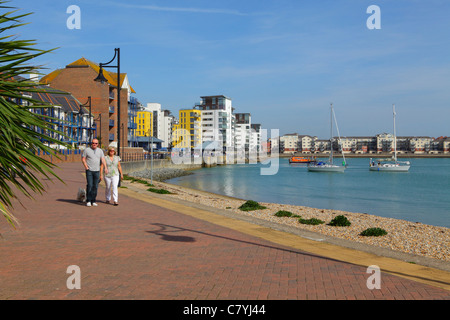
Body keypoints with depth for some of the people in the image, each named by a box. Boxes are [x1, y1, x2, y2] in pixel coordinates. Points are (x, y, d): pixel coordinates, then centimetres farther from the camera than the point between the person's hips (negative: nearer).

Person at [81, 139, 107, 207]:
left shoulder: (100, 151, 8)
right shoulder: (87, 150, 0)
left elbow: (103, 159, -1)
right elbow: (83, 159, 1)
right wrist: (86, 167, -9)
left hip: (97, 171, 3)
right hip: (89, 171, -3)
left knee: (95, 186, 4)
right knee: (89, 185, -9)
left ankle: (93, 201, 12)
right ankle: (88, 201, -1)